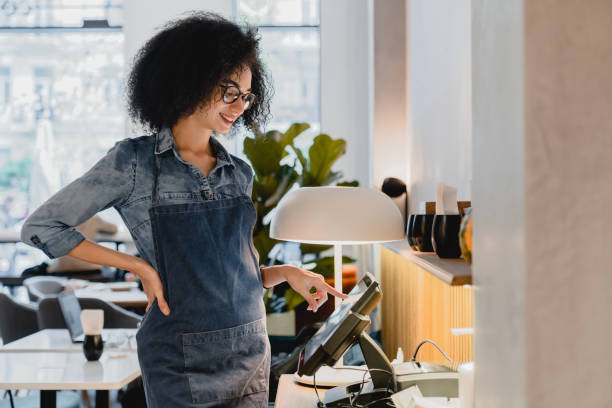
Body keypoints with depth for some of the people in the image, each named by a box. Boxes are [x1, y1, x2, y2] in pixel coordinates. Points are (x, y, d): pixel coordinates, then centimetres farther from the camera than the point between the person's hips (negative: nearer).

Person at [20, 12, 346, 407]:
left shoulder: (240, 173, 9)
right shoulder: (134, 163, -7)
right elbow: (41, 227, -5)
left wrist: (287, 273, -2)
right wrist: (140, 267, -8)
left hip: (252, 355, 5)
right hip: (184, 365, -5)